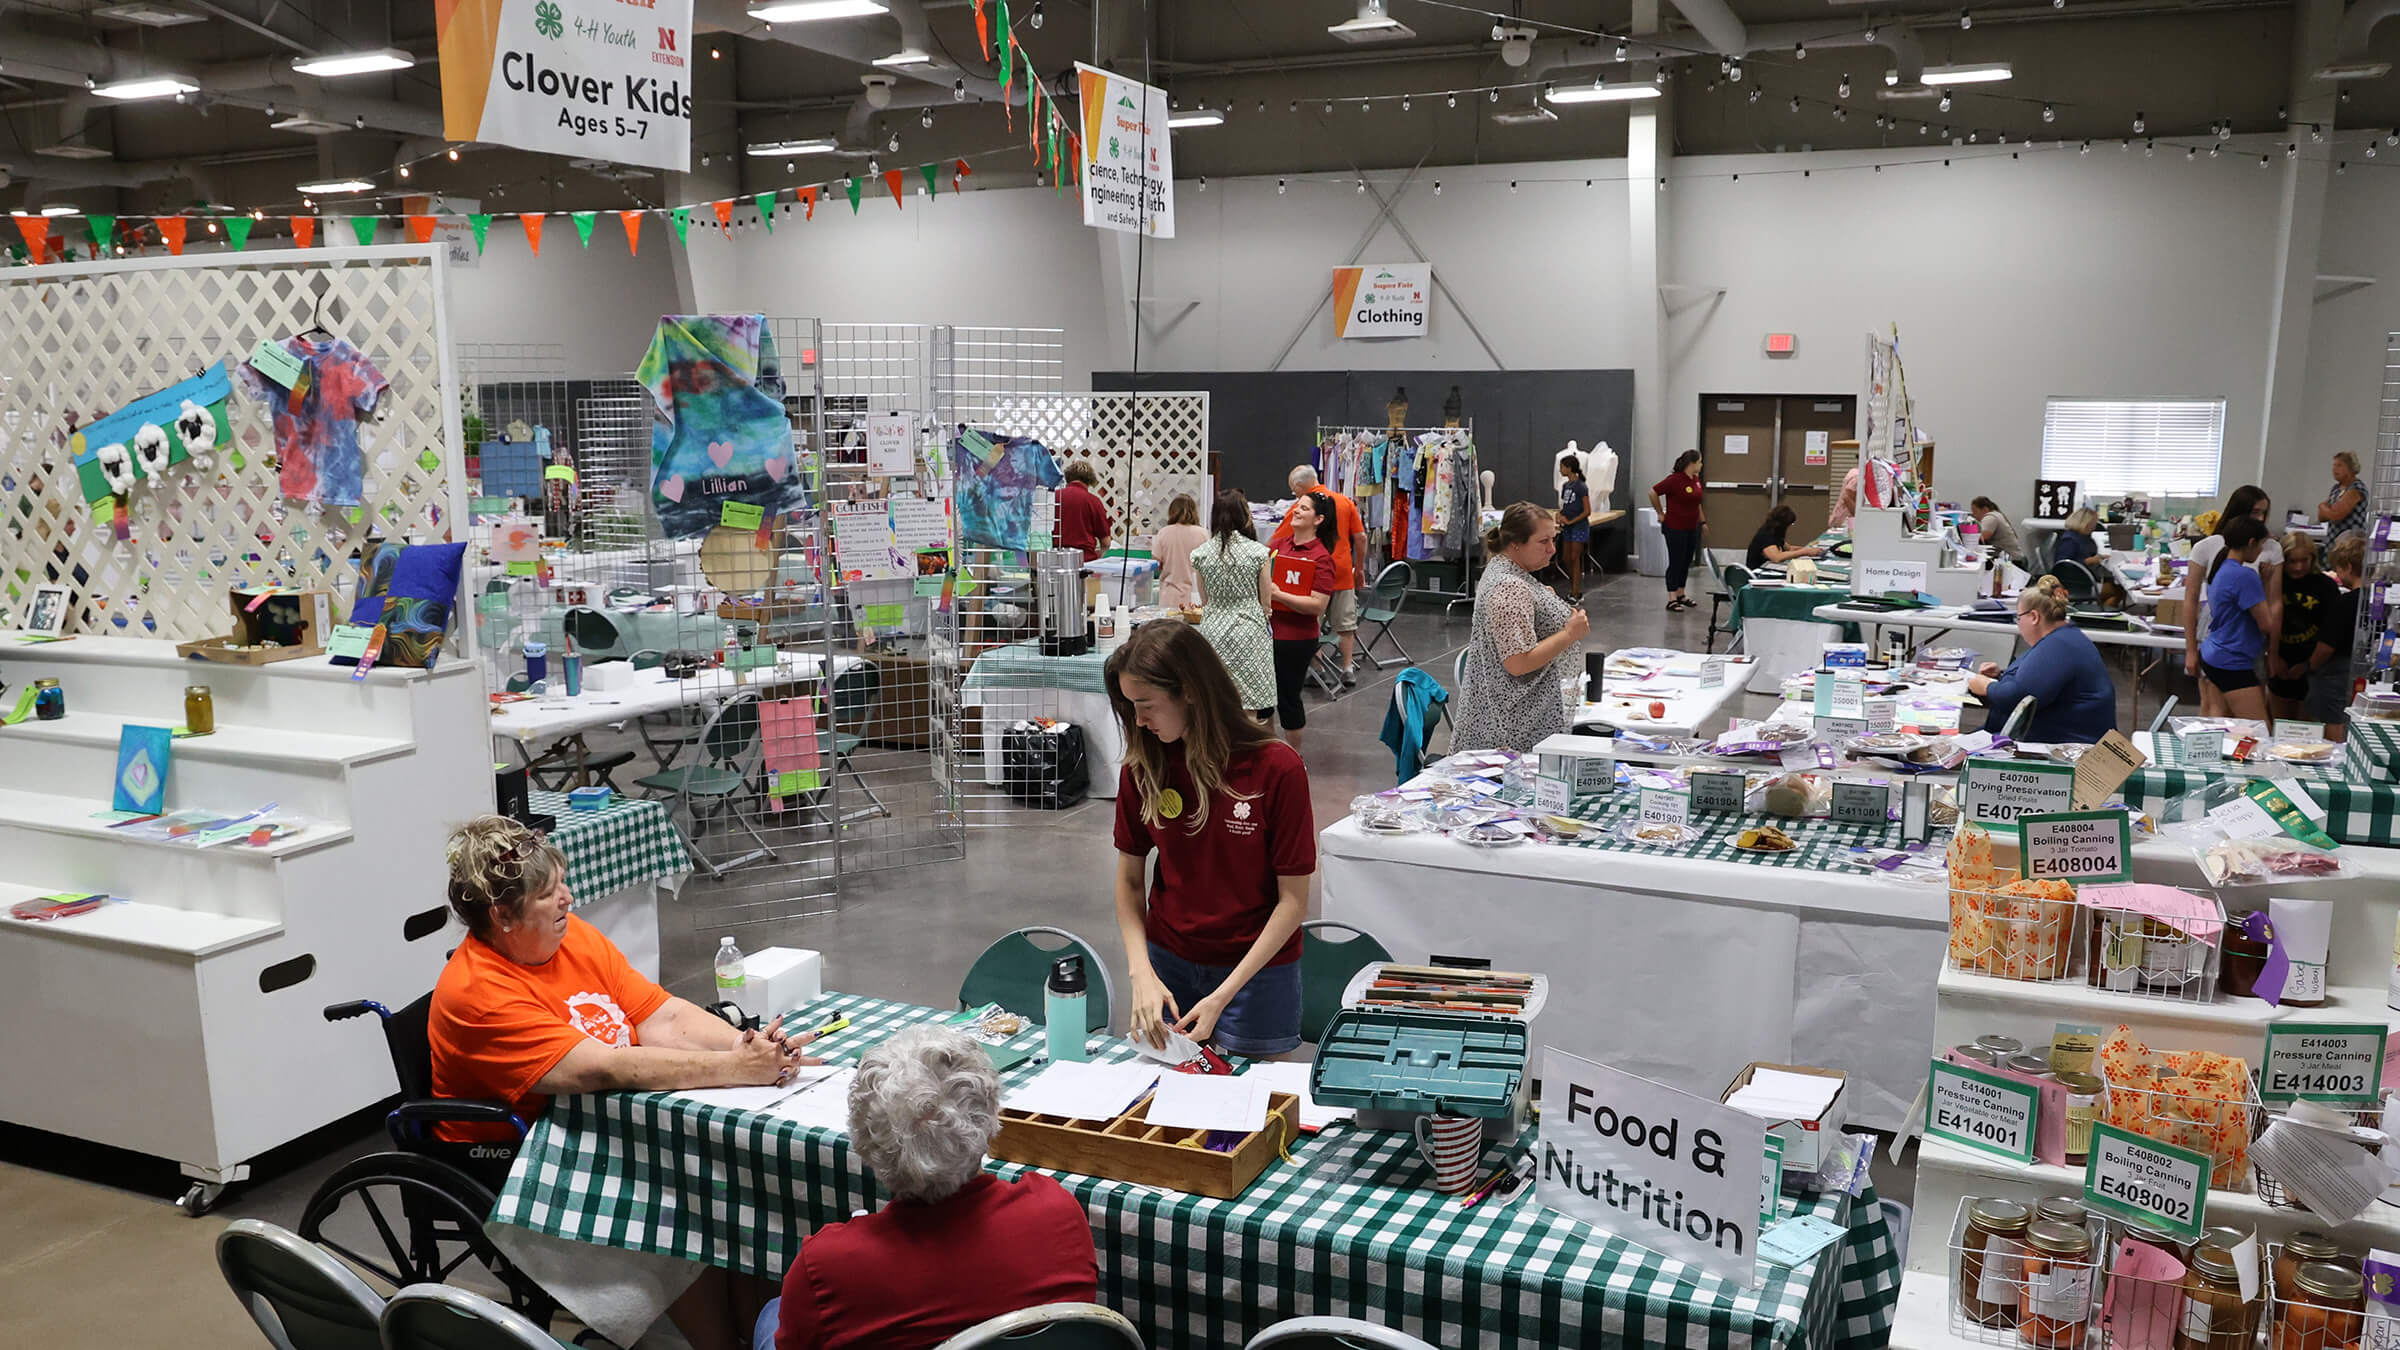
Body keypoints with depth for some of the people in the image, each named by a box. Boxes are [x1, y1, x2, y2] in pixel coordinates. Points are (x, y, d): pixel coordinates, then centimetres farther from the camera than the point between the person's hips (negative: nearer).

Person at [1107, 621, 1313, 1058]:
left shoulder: (1277, 768, -18)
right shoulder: (1143, 768, -6)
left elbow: (1294, 900, -14)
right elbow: (1129, 880, 2)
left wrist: (1223, 997, -18)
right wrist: (1142, 974, -13)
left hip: (1258, 972, -3)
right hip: (1168, 964, 3)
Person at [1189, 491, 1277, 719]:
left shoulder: (1201, 554, 0)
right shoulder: (1258, 552, -7)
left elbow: (1205, 600, 10)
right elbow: (1266, 602, 1)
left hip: (1213, 631, 3)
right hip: (1249, 632, -3)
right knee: (1248, 711, 1)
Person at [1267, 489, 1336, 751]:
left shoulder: (1321, 558, -12)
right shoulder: (1279, 545, 6)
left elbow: (1317, 605, -20)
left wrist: (1278, 594, -21)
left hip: (1296, 638, -6)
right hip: (1267, 631, 6)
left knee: (1287, 696, 5)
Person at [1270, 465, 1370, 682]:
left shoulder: (1299, 508, -7)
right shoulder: (1345, 502, 4)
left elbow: (1274, 542, -5)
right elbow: (1361, 537, 5)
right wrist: (1359, 569, 15)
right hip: (1343, 571, 3)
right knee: (1345, 624, 12)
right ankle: (1348, 668, 12)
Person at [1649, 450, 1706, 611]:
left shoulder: (1695, 479, 7)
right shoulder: (1675, 480, -18)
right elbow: (1653, 492, -16)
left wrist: (1702, 520, 19)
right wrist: (1661, 514, -10)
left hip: (1691, 528, 8)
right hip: (1675, 528, -8)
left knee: (1686, 562, 14)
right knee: (1676, 562, -5)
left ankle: (1680, 595, 25)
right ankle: (1672, 599, -1)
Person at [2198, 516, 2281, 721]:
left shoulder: (2221, 568, 9)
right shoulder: (2244, 576, -19)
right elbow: (2270, 624, -15)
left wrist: (2265, 580, 12)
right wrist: (2275, 583, -7)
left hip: (2213, 656, 10)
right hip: (2232, 664, -10)